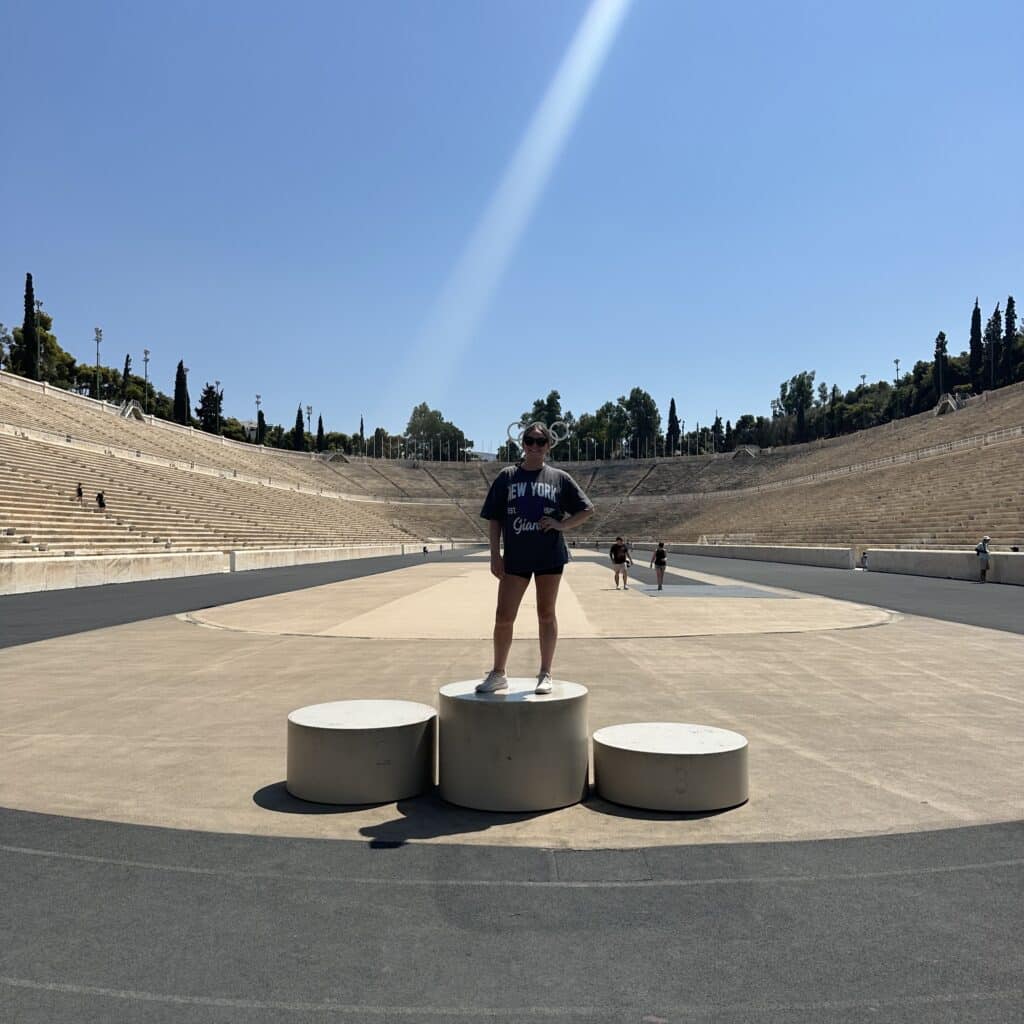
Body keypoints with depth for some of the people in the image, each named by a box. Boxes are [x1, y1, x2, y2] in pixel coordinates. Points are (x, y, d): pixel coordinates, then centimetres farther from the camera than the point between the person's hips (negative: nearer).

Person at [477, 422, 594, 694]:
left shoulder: (560, 478, 4)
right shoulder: (507, 476, 6)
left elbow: (587, 510, 8)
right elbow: (494, 519, 6)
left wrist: (562, 524, -8)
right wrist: (495, 554, -2)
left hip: (549, 556, 0)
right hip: (515, 557, 1)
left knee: (546, 615, 7)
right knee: (503, 616, 0)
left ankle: (545, 674, 18)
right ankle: (498, 674, 17)